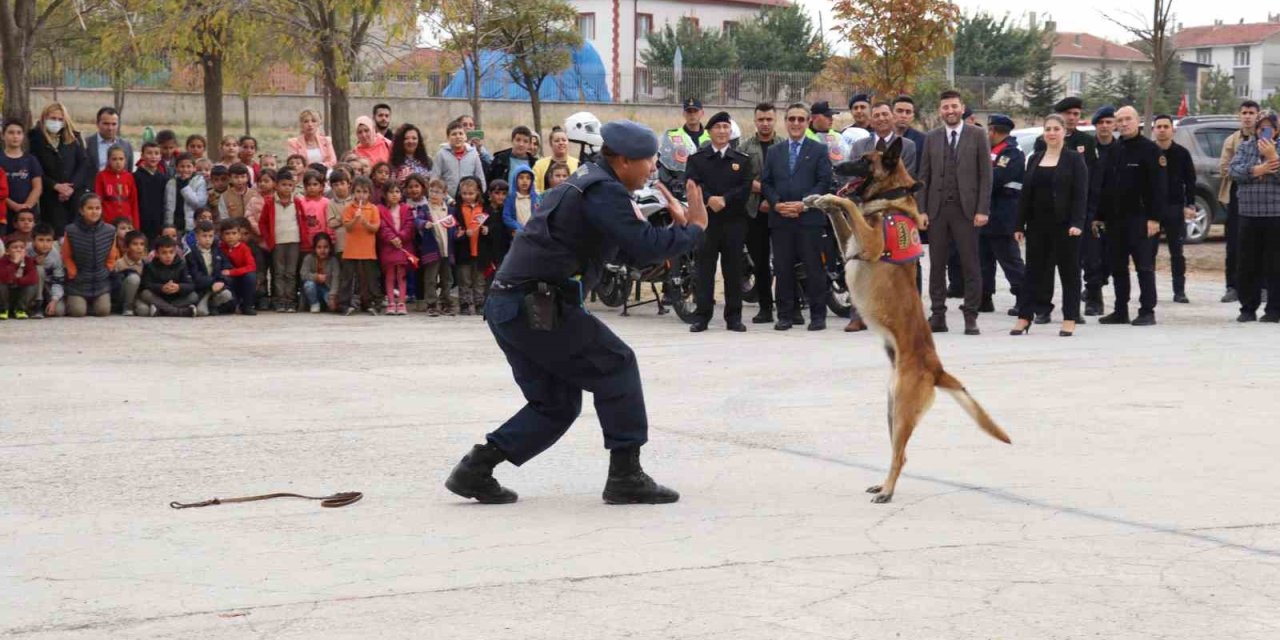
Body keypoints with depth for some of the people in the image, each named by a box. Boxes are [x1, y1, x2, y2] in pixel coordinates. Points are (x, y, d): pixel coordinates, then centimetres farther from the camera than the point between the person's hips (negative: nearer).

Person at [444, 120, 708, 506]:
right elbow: (644, 246, -22)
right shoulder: (605, 191, -11)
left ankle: (476, 469, 9)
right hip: (534, 308, -10)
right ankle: (626, 476, 1)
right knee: (616, 366, 0)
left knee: (557, 405, 14)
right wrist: (695, 228, -8)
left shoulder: (587, 180, 20)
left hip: (507, 305, 10)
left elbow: (631, 242, 25)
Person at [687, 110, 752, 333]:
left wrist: (725, 199, -13)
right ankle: (702, 316, 3)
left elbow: (746, 188, 0)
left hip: (734, 220, 1)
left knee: (733, 269, 3)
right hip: (706, 220, -1)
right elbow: (692, 185, -4)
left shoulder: (743, 159, 11)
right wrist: (709, 200, -20)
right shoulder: (696, 159, 9)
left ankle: (733, 317, 8)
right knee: (704, 269, 0)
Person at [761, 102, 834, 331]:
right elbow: (765, 183, 11)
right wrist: (777, 204, -7)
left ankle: (818, 315, 2)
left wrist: (804, 204, -13)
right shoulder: (773, 152, 16)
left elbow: (824, 182, -2)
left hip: (809, 218, -3)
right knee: (783, 268, 3)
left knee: (814, 268, -2)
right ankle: (786, 314, 9)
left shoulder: (819, 150, 7)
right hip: (780, 219, 3)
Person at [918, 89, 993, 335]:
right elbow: (924, 176, 10)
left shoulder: (977, 135, 2)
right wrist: (921, 210, 1)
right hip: (937, 209, 3)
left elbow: (986, 175, -1)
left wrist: (982, 210, -9)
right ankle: (938, 315, 10)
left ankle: (971, 317, 2)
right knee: (937, 265, 4)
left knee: (970, 266, -2)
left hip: (966, 209, -3)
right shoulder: (931, 138, 11)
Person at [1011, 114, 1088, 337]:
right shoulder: (1034, 159, 12)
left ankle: (1069, 320, 6)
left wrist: (1077, 223, -19)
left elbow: (1080, 193, -9)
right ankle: (1024, 317, 10)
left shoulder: (1074, 159, -2)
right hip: (1037, 225, 5)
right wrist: (1019, 225, 6)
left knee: (1069, 271, 2)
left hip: (1064, 225, -5)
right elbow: (1026, 193, 11)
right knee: (1034, 270, 7)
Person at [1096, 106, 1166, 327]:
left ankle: (1147, 311, -1)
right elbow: (1104, 185, 16)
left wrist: (1154, 217, -17)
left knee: (1144, 267, -4)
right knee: (1117, 267, 9)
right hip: (1115, 218, 7)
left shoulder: (1150, 150, -5)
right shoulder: (1114, 151, 14)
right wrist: (1100, 216, 11)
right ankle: (1120, 311, 16)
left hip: (1139, 218, -7)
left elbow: (1158, 186, -11)